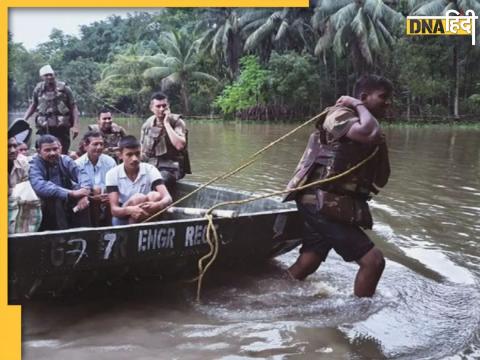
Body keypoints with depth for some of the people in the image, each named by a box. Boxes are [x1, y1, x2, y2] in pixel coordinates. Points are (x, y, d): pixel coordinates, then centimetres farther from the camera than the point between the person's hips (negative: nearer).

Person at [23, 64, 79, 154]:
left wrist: (75, 126, -9)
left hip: (61, 127, -3)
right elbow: (33, 106, 20)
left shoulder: (64, 89, -3)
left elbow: (73, 107, -2)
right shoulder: (38, 89, 6)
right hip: (44, 129, 3)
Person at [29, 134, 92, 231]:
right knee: (55, 198, -31)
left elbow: (81, 173, -13)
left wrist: (84, 192, -35)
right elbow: (40, 187, -30)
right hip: (45, 207, -4)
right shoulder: (33, 165, -12)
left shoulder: (65, 160, 3)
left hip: (68, 203, 4)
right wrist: (71, 193, -37)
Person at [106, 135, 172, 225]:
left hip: (149, 218, 2)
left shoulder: (150, 170, -9)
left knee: (155, 196, -28)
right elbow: (114, 209, -17)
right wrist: (130, 210, -41)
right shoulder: (113, 174, -10)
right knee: (139, 198, -30)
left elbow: (168, 198, -21)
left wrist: (157, 205, -46)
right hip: (122, 219, -2)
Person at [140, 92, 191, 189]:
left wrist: (166, 123, -16)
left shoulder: (177, 121, -3)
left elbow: (180, 145, -20)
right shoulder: (147, 124, 10)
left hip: (171, 167, -4)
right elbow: (142, 150, 20)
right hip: (150, 166, 4)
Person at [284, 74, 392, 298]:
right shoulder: (339, 115, -8)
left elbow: (380, 180, 16)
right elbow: (371, 134, -30)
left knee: (306, 265, 14)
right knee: (373, 260, -9)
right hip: (322, 204, -9)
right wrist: (359, 106, -11)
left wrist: (382, 148, 2)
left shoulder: (367, 139, 19)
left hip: (335, 207, 10)